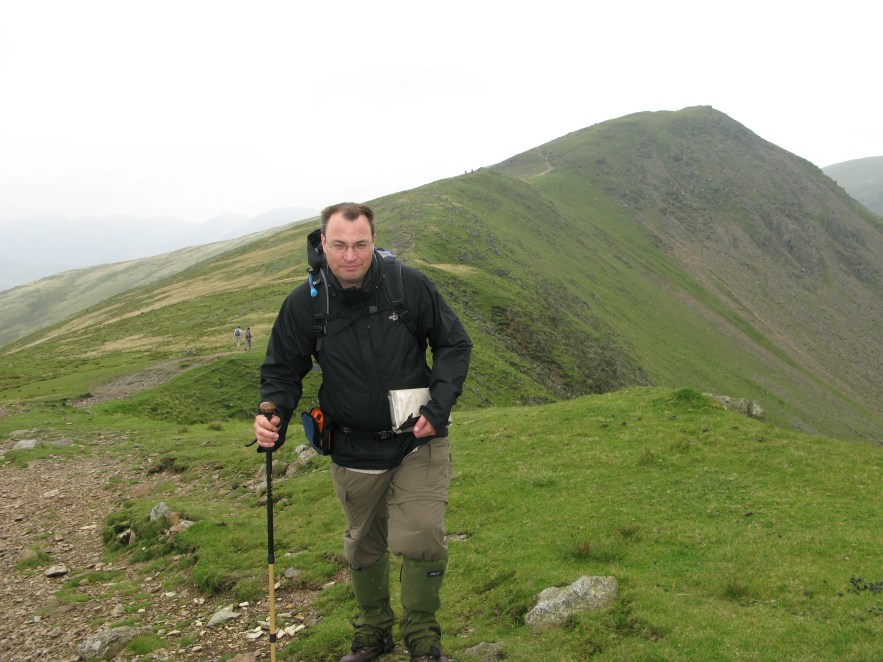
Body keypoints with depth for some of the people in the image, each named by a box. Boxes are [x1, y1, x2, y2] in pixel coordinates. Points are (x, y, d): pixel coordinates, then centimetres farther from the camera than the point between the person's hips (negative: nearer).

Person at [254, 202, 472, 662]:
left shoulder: (409, 285, -12)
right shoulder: (304, 304, -9)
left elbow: (454, 345, -1)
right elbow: (281, 371, 2)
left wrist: (437, 408, -12)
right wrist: (272, 415, -19)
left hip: (418, 440, -2)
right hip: (353, 450, 2)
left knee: (422, 541, -11)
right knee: (363, 547, 17)